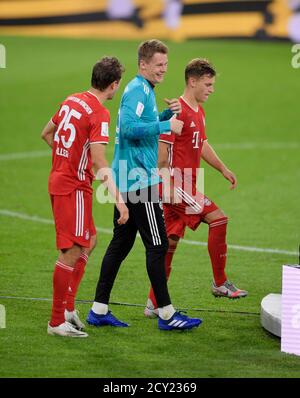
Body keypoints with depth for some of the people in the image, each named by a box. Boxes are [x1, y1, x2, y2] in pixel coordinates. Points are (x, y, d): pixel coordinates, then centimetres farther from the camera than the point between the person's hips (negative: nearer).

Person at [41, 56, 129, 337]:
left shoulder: (72, 100, 7)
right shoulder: (99, 114, -18)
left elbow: (47, 134, 20)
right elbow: (99, 164, -24)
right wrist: (118, 199, -27)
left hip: (58, 179, 9)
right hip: (74, 187, -9)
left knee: (88, 241, 19)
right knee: (71, 252, -4)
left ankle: (68, 306, 19)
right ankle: (57, 322, 0)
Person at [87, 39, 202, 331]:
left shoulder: (143, 90, 18)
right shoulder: (138, 90, -14)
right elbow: (129, 128, -26)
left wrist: (166, 114, 12)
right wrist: (166, 125, -21)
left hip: (127, 180, 10)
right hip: (139, 180, -10)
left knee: (121, 242, 12)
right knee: (157, 245, -6)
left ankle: (99, 310, 14)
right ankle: (166, 313, -3)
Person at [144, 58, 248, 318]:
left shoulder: (198, 111, 16)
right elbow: (162, 149, -18)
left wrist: (223, 169, 24)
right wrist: (166, 185, -21)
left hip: (187, 186, 10)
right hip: (177, 184, -10)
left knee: (170, 243, 9)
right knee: (218, 219, -10)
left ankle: (154, 304, 12)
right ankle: (220, 284, 1)